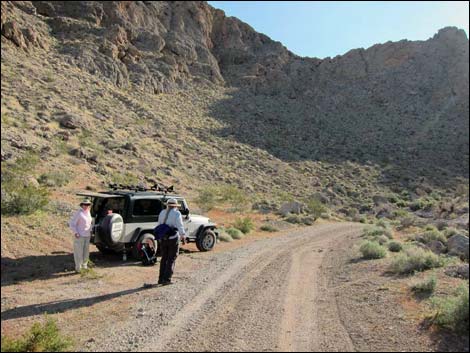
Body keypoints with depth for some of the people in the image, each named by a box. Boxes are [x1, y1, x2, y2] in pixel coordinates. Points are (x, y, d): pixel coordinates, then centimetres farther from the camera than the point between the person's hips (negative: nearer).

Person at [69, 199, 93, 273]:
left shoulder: (88, 213, 9)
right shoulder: (78, 213, -15)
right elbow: (72, 224, -14)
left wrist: (90, 230, 15)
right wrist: (75, 233, -21)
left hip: (87, 236, 8)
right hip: (79, 236, -8)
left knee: (86, 252, 15)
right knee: (79, 252, -2)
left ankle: (84, 265, 29)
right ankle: (78, 268, 8)